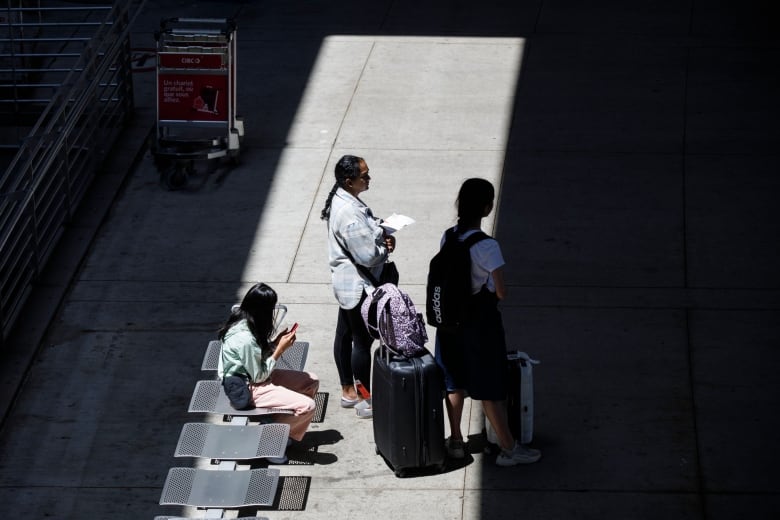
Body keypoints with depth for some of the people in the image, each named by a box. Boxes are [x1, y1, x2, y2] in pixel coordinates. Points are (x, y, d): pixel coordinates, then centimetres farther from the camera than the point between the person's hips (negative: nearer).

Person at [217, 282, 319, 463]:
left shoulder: (242, 320, -3)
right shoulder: (245, 338, -31)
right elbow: (259, 376, -20)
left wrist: (275, 342, -4)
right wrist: (280, 349, -16)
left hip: (251, 375, 10)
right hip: (247, 389, -10)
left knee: (311, 382, 8)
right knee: (307, 406, -20)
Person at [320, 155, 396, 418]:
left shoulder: (342, 199, 2)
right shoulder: (349, 213, -30)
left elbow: (366, 232, 16)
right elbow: (367, 255, -28)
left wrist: (383, 236, -3)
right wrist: (386, 247, -8)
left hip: (346, 283, 10)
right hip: (358, 285, -10)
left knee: (345, 334, 19)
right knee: (363, 341, 2)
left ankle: (348, 391, 33)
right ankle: (366, 401, 14)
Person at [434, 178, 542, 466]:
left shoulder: (448, 237, -4)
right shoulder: (487, 246, -24)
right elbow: (501, 292, -19)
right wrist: (493, 292, 2)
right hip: (481, 321, -6)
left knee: (454, 382, 19)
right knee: (490, 389, 4)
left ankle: (456, 441, 30)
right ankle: (508, 448, 15)